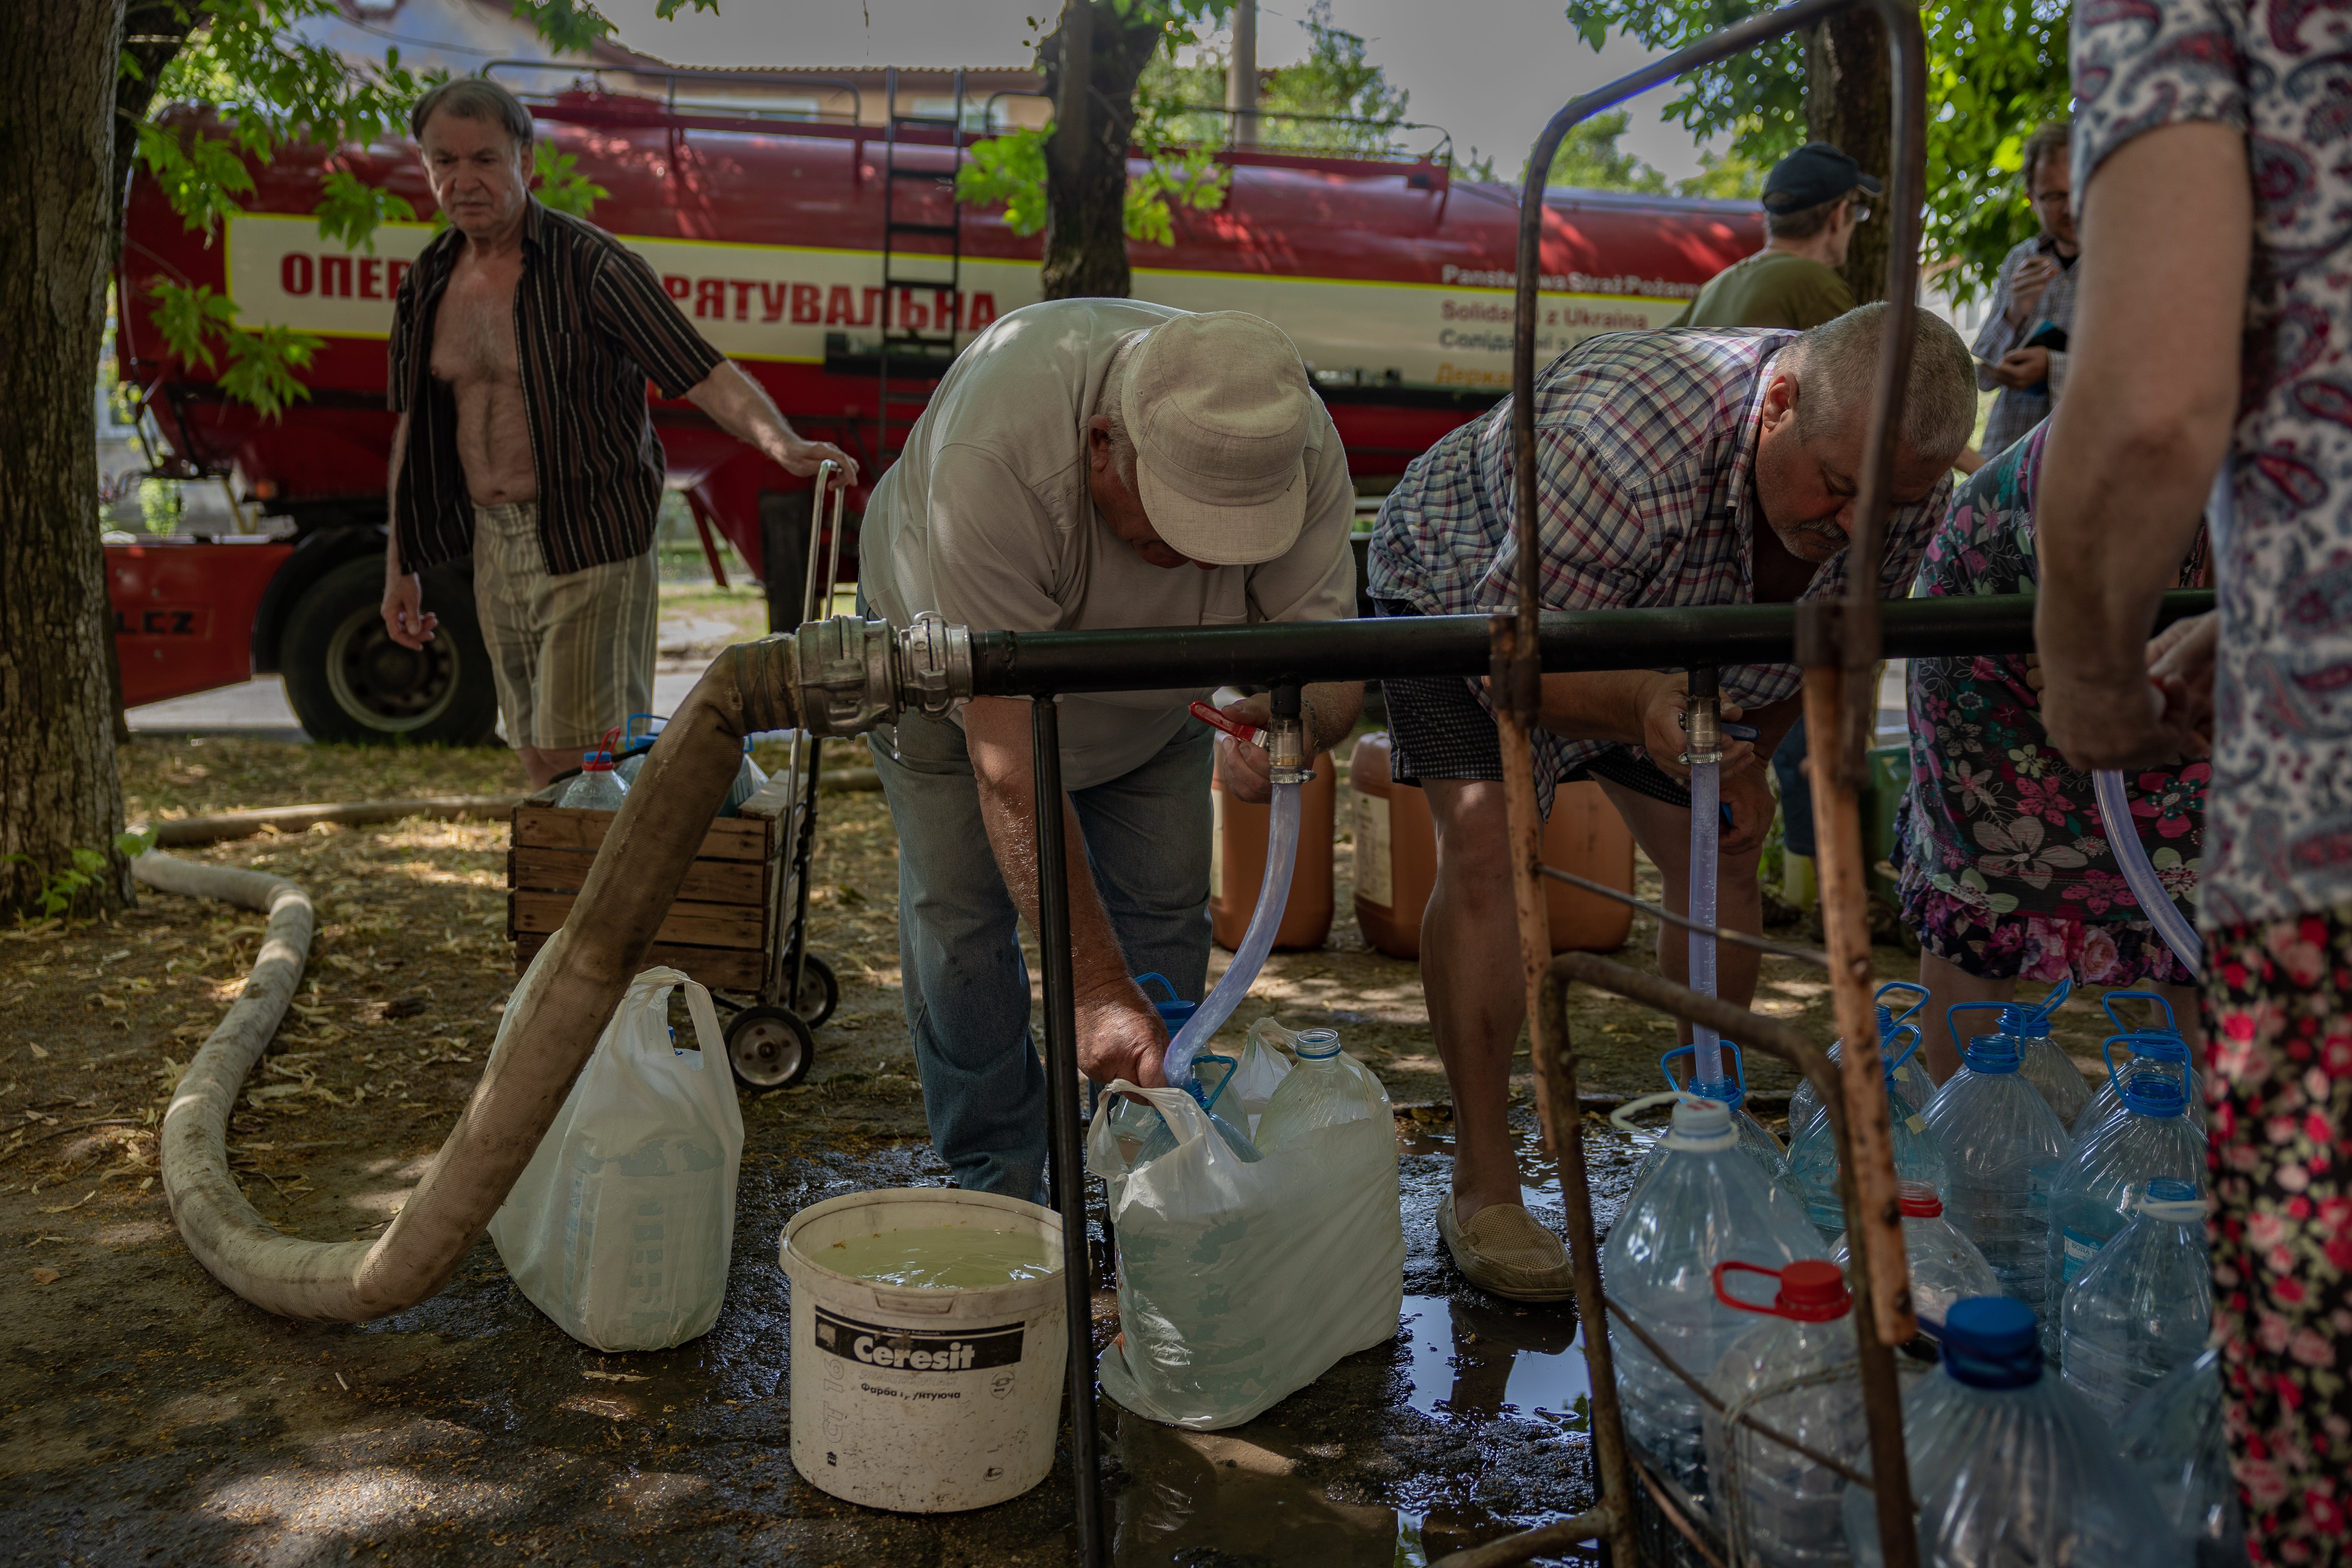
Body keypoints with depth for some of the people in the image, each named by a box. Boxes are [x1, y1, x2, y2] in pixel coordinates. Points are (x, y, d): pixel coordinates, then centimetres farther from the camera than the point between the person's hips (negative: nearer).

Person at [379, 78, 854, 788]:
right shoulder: (427, 283, 8)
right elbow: (413, 428, 16)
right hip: (493, 549, 6)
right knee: (538, 757, 13)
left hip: (590, 545, -6)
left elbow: (703, 372, -19)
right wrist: (400, 566, 17)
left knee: (584, 763, -9)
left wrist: (780, 442, -39)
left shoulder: (591, 265, -12)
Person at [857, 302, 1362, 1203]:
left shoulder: (1301, 446, -34)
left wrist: (1298, 724, -55)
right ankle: (997, 1191, 9)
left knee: (1164, 910, -2)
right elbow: (1008, 761, -44)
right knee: (961, 911, -7)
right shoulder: (991, 461, -46)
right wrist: (1099, 991, -46)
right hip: (946, 657, -3)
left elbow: (1329, 645, -29)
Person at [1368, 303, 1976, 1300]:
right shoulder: (1623, 444, -45)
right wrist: (1642, 705, -56)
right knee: (1485, 850, -24)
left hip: (1673, 653, 6)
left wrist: (1752, 756, -5)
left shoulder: (1908, 487, -22)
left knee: (1724, 864, -3)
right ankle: (1482, 1188, -14)